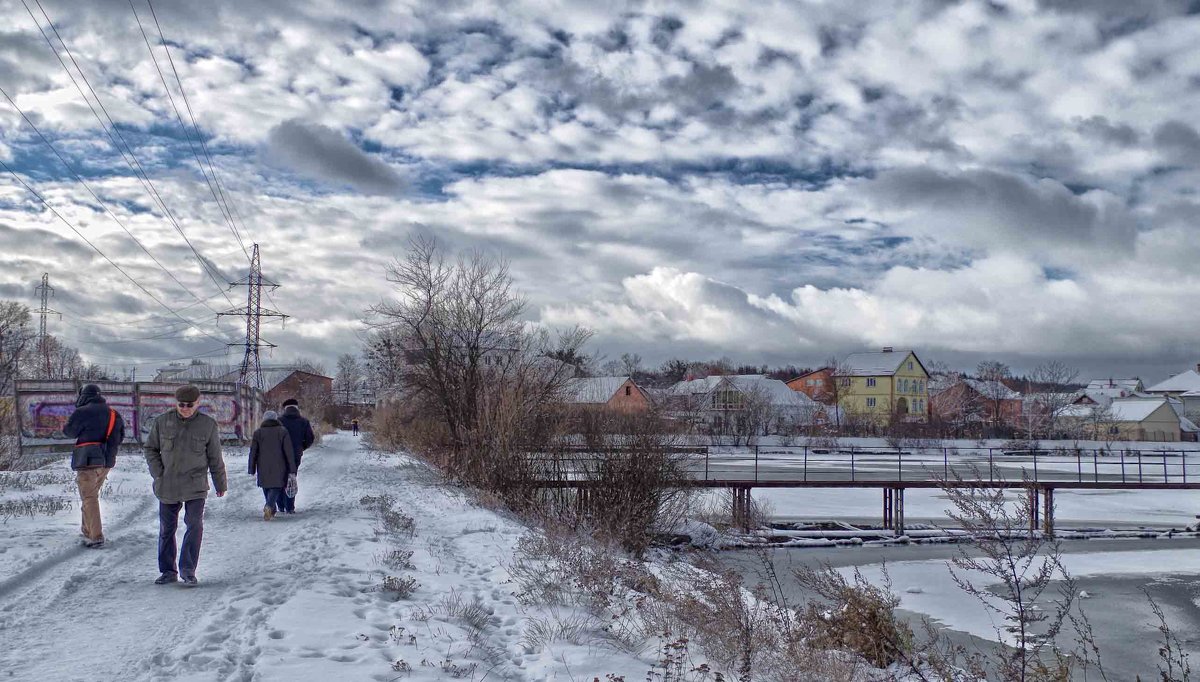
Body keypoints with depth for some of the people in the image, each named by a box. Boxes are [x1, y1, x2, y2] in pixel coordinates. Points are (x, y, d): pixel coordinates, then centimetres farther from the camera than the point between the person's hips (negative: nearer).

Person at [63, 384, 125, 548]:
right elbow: (120, 437, 14)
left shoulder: (82, 412, -10)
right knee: (92, 495, 21)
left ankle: (96, 537, -9)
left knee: (89, 498, -4)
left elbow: (70, 432, 2)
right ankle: (87, 529, 29)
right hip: (106, 461, 6)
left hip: (88, 460, -6)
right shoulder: (114, 414, 10)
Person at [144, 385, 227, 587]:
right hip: (167, 486, 2)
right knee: (166, 528, 9)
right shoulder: (162, 422, 1)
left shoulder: (208, 425, -2)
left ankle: (188, 570, -5)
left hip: (195, 486, -2)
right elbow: (151, 448, 11)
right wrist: (158, 473, -1)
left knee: (195, 525, -12)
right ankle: (168, 571, 22)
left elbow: (215, 458, 6)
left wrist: (220, 484, 11)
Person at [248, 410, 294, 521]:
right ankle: (269, 506, -23)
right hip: (278, 467, -2)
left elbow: (253, 453, 2)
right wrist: (292, 470, -5)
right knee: (276, 487, 2)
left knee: (266, 488, 17)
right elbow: (289, 452, -6)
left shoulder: (258, 432, 4)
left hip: (263, 468, 2)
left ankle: (271, 511, 24)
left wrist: (252, 470, 7)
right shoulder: (283, 431, -1)